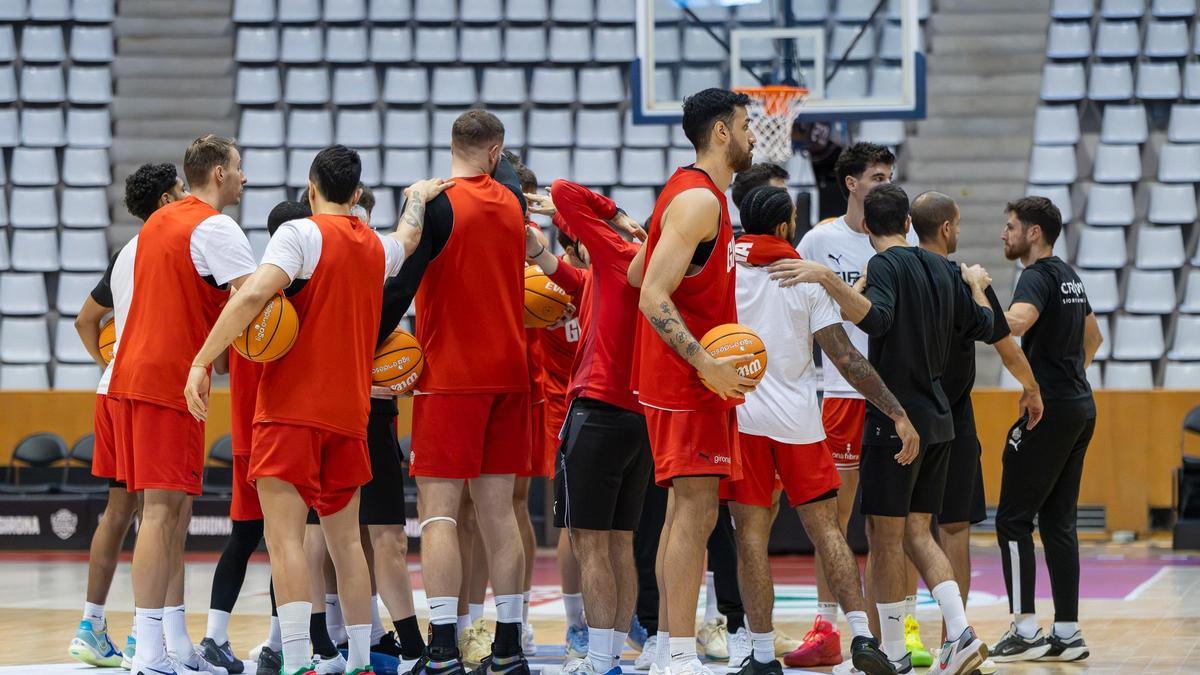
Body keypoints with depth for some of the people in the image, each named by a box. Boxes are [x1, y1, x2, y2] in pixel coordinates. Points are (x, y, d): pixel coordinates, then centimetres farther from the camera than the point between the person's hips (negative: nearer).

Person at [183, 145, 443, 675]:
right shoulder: (377, 248, 13)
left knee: (284, 537, -11)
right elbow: (408, 239, 38)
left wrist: (202, 362, -21)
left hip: (292, 408, -6)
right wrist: (419, 196, 59)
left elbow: (253, 295, -22)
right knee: (345, 538, 15)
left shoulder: (301, 234, -8)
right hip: (348, 411, 6)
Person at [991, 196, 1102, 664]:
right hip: (1079, 407, 9)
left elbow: (1016, 323, -33)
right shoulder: (1068, 276, 17)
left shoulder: (1039, 276, -12)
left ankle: (1025, 630, -7)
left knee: (1013, 519, -4)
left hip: (1049, 411, -9)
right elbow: (1093, 337, 31)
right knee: (1058, 523, 10)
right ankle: (1067, 633, 8)